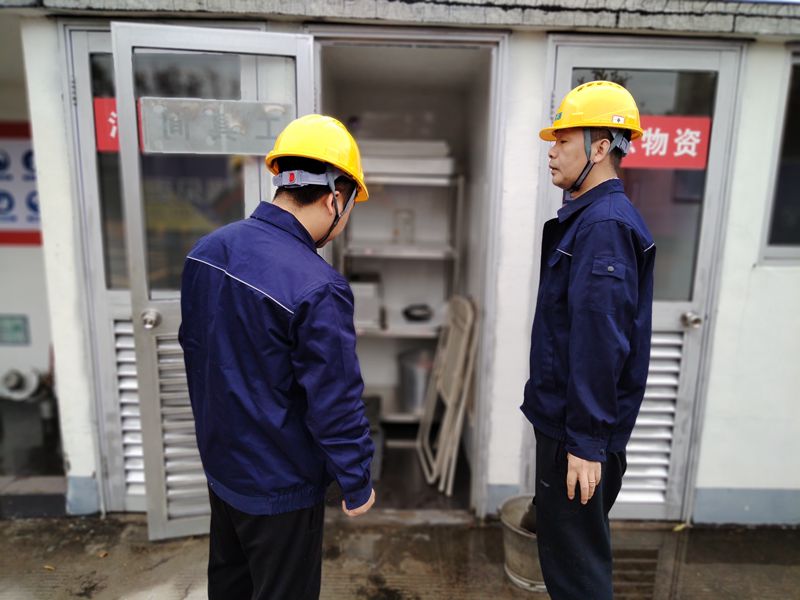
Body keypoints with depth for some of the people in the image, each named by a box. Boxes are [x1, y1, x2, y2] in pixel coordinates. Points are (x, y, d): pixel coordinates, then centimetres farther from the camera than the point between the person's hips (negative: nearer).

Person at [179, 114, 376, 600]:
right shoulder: (318, 288, -31)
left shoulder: (207, 250, -5)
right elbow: (336, 403, -24)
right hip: (281, 486, -7)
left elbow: (195, 351, 7)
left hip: (220, 463, 7)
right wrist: (357, 485, -8)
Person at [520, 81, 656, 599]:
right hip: (566, 419, 10)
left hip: (579, 431, -10)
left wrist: (586, 442, -23)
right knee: (571, 549, 24)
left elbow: (599, 343, -25)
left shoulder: (605, 225, -20)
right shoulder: (587, 217, 11)